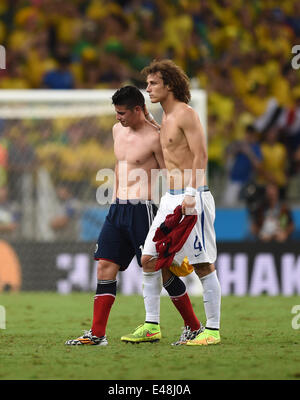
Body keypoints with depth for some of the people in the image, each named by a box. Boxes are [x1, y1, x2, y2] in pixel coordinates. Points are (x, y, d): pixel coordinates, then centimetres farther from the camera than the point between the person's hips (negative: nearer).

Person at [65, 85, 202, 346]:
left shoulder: (155, 137, -11)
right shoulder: (118, 130, 13)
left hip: (143, 208, -8)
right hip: (118, 207, 8)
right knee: (105, 266, 1)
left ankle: (194, 327, 7)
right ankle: (97, 334, 3)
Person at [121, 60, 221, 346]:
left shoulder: (186, 114, -10)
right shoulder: (165, 120, 18)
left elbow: (200, 155, -17)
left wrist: (190, 194, -25)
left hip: (193, 197, -9)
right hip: (170, 199, 9)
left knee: (202, 264, -5)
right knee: (149, 259, 5)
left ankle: (213, 330, -1)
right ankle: (151, 325, 9)